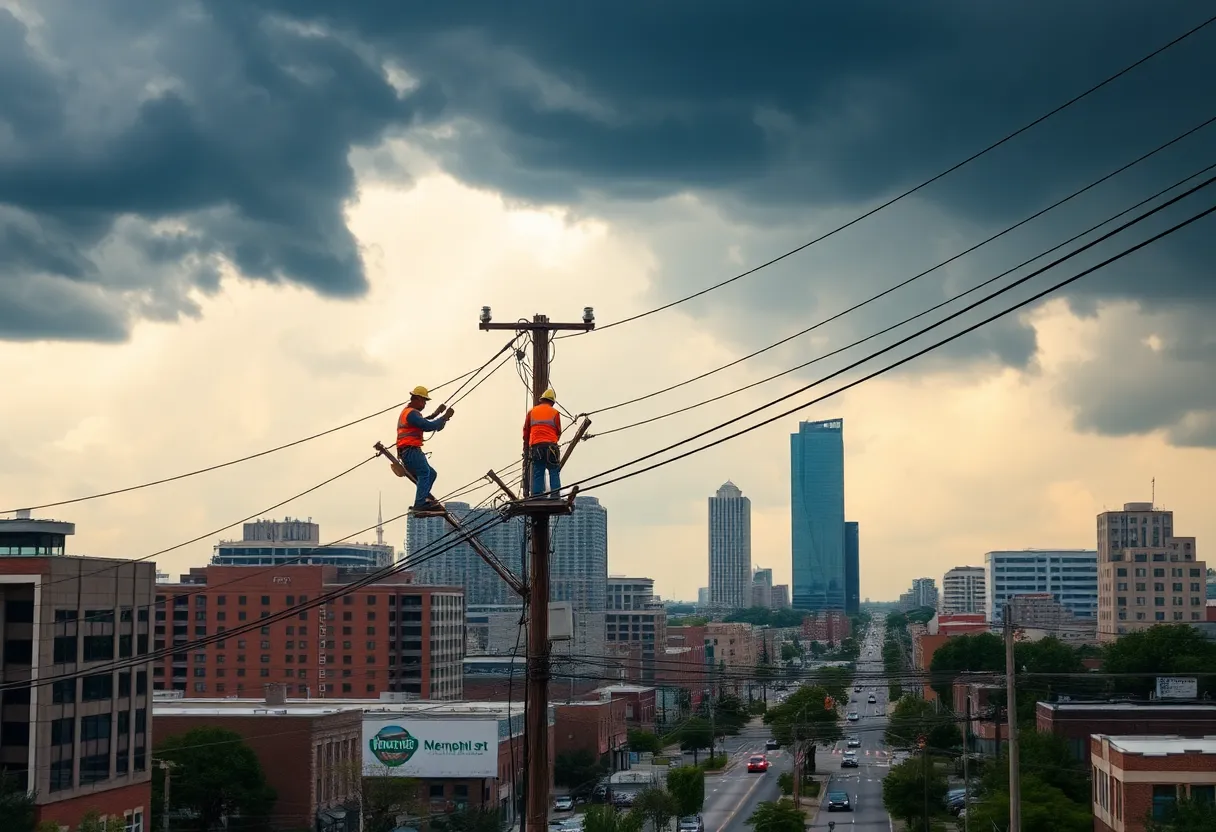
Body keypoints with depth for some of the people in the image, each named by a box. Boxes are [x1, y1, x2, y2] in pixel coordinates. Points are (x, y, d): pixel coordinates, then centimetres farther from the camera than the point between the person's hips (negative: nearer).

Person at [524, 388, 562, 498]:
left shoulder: (531, 412, 13)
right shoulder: (554, 413, 6)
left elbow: (526, 431, 15)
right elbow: (558, 432, 9)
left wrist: (528, 444, 28)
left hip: (535, 446, 2)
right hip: (551, 445, -2)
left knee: (537, 472, 4)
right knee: (554, 472, 0)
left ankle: (536, 494, -3)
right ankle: (554, 494, -9)